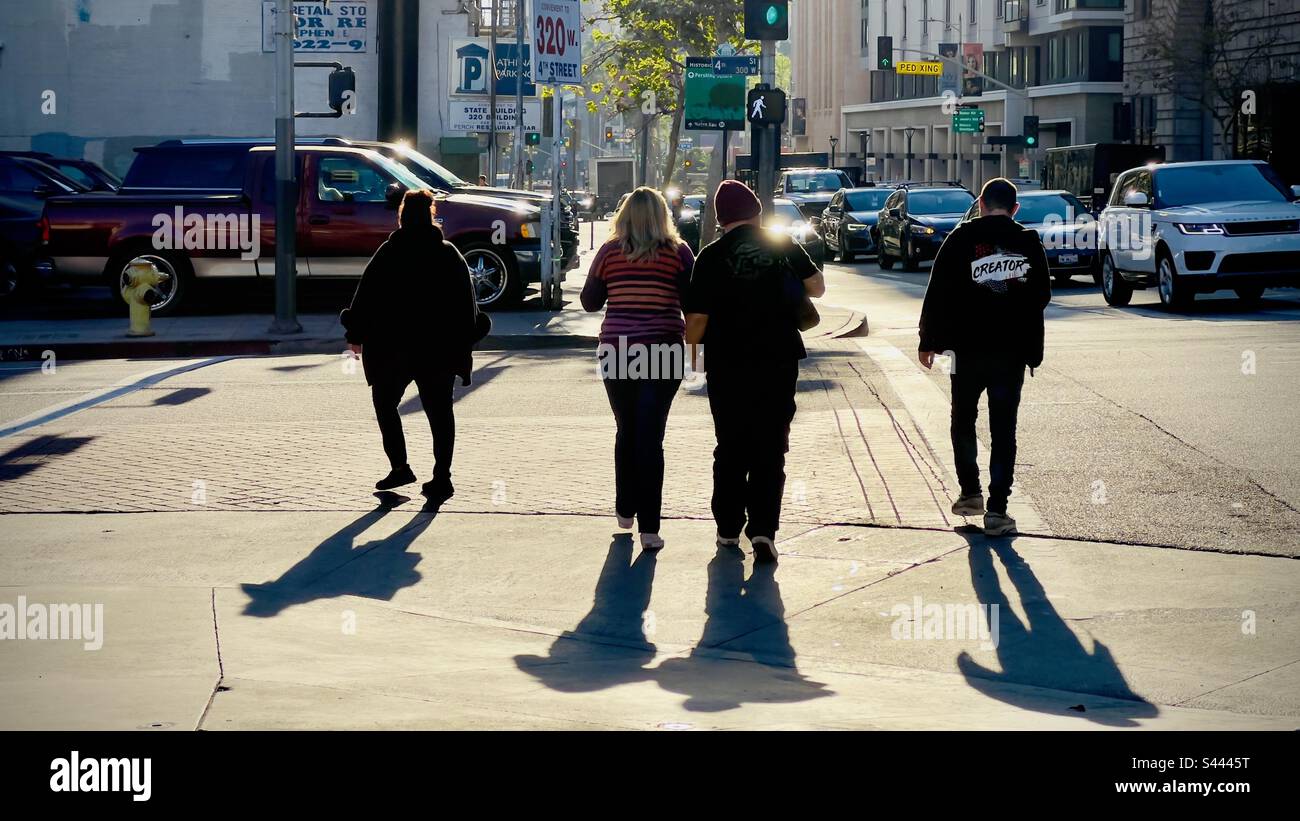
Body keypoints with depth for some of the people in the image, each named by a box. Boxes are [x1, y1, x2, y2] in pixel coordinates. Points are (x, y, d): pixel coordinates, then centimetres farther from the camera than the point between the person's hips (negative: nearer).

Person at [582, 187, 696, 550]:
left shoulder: (610, 252, 0)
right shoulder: (678, 252, -4)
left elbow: (590, 301, 8)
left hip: (616, 351, 2)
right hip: (662, 352, -2)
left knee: (626, 431, 19)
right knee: (650, 437, -1)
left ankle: (625, 510, 29)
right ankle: (648, 527, -6)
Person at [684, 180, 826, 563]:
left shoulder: (712, 256, -6)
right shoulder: (782, 243, 1)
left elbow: (697, 318, -8)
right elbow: (816, 287, 7)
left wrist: (691, 345, 12)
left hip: (728, 365, -1)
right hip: (778, 361, 1)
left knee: (731, 448, 14)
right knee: (770, 449, 3)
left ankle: (728, 528, 19)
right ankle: (763, 529, -11)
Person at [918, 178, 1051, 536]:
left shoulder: (963, 238, -4)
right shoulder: (1030, 243, 3)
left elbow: (938, 293, -5)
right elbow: (1042, 295, 10)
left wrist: (929, 340, 1)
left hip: (969, 348, -1)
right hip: (1013, 350, 1)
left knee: (963, 420, 18)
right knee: (1003, 429, 3)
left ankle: (970, 490, 15)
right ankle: (997, 509, -2)